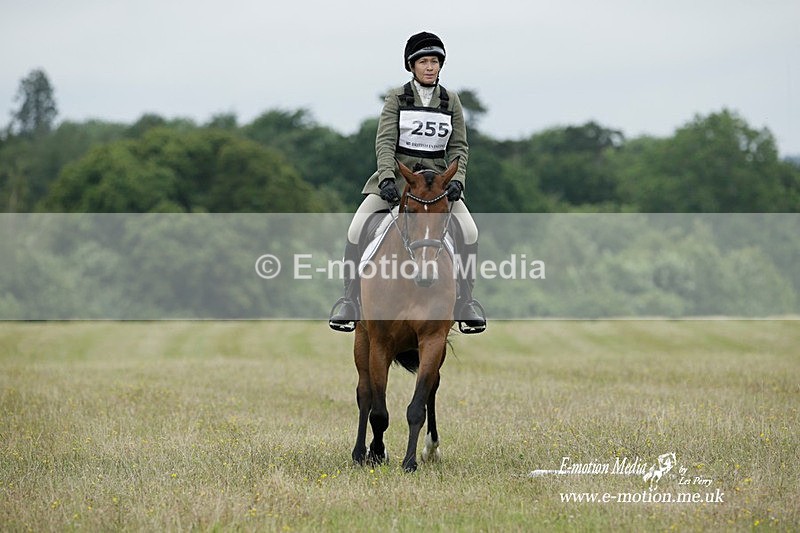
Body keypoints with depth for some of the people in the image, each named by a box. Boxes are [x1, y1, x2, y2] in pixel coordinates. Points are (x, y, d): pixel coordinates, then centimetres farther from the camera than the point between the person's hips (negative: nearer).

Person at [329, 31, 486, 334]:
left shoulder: (451, 102, 5)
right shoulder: (397, 99, -1)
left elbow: (459, 147, 4)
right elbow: (385, 141, -10)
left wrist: (456, 180, -14)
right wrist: (387, 178, -25)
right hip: (397, 174, -1)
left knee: (469, 231, -19)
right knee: (356, 229, -19)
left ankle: (465, 302, -9)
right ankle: (349, 300, -10)